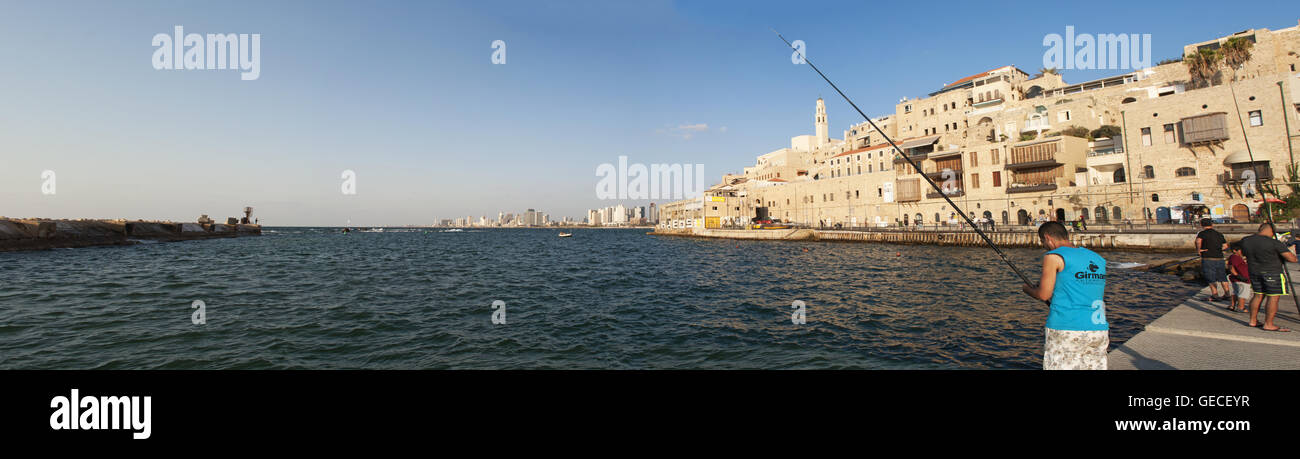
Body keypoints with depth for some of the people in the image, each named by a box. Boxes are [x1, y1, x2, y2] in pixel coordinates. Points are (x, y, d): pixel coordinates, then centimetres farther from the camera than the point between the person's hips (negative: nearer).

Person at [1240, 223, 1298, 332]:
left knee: (1258, 295, 15)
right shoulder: (1273, 243, -16)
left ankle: (1253, 321, 18)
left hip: (1254, 272, 6)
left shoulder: (1245, 241, 0)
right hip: (1273, 273, -5)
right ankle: (1268, 324, 0)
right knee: (1273, 298, 0)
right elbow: (1292, 259, -14)